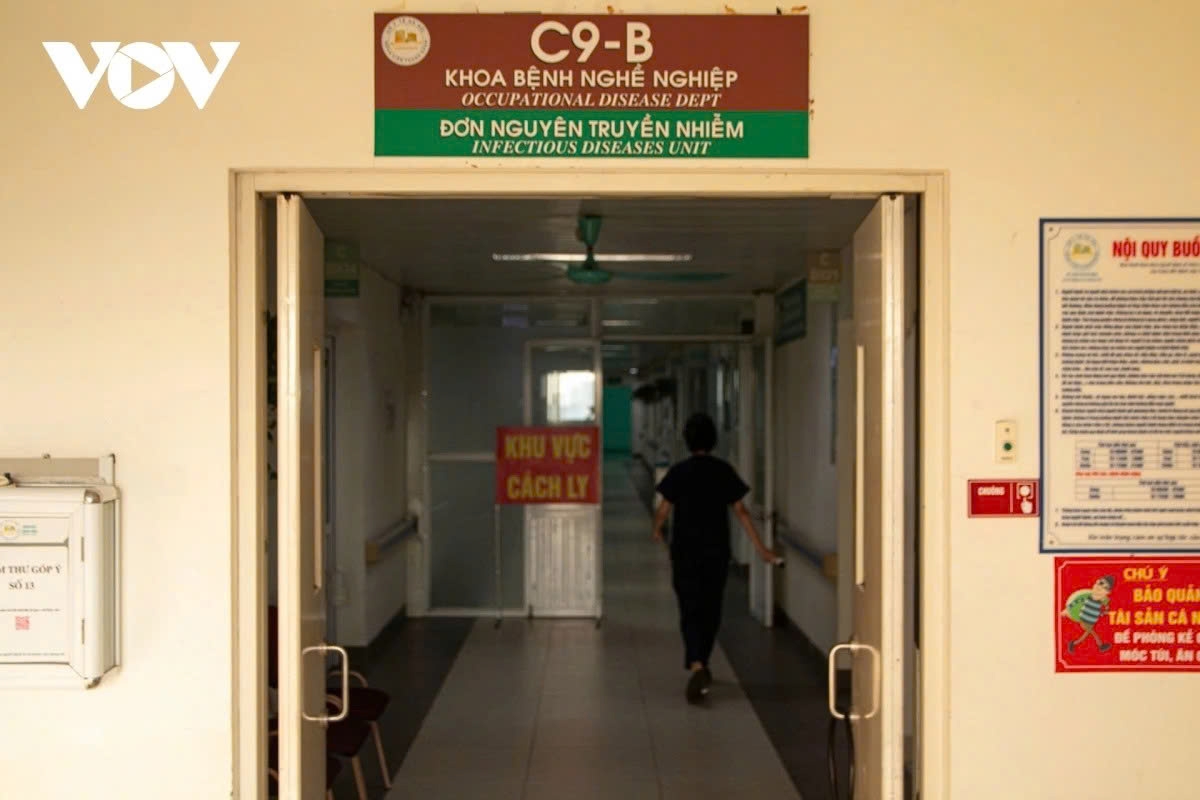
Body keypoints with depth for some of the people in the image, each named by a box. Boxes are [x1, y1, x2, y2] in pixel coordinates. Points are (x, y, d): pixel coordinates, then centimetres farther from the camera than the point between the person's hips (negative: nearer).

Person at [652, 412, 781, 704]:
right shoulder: (725, 471, -2)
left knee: (690, 611, -2)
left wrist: (657, 529, 18)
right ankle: (700, 665, 29)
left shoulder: (679, 472, -7)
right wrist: (761, 548, -2)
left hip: (685, 552, -2)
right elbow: (740, 511, -4)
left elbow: (663, 510, -4)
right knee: (711, 610, 17)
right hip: (717, 551, 2)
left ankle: (696, 666, -24)